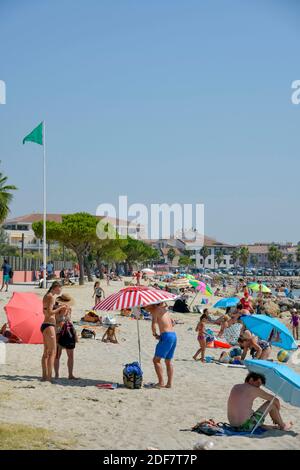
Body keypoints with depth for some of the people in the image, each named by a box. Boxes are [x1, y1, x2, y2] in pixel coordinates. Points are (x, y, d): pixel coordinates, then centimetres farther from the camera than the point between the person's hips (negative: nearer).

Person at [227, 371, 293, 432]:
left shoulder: (235, 387, 12)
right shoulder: (254, 390, -6)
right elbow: (276, 400, 3)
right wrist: (277, 413, 23)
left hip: (233, 424, 7)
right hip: (247, 426, -7)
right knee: (271, 403, 6)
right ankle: (283, 426, 28)